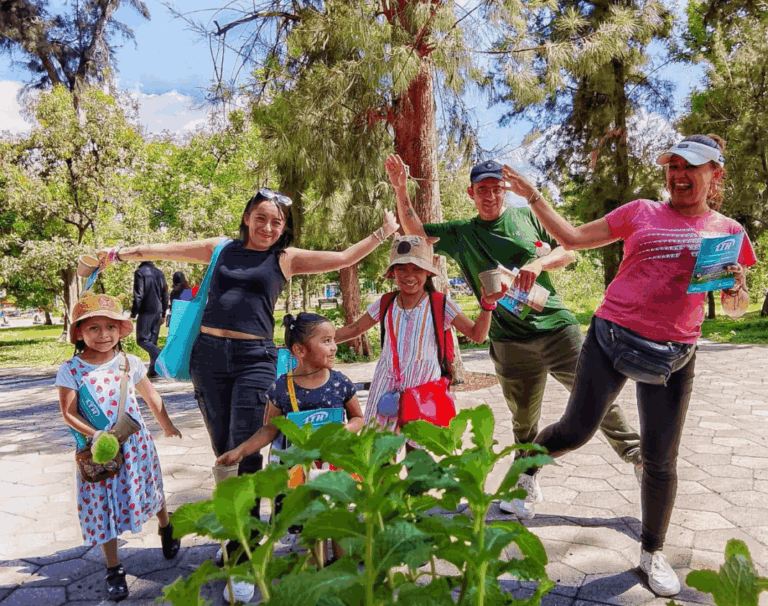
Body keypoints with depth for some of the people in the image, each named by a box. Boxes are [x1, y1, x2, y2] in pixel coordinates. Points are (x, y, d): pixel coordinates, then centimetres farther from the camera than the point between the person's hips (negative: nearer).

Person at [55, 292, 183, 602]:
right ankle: (114, 569, 24)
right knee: (103, 507, 7)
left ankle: (166, 527, 47)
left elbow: (151, 397, 8)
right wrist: (95, 435, -23)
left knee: (149, 492, 16)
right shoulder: (71, 369, -10)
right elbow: (68, 412, -11)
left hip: (135, 445, 1)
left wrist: (166, 425, 19)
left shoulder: (129, 362, -4)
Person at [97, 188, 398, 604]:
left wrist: (383, 233, 4)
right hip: (208, 354, 3)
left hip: (254, 358, -3)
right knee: (223, 452, 10)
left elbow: (344, 259, 4)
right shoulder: (222, 249, 14)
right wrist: (123, 252, 15)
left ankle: (242, 558, 3)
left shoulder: (286, 258, 7)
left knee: (244, 453, -7)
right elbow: (167, 250, 20)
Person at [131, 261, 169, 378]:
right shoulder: (159, 273, 12)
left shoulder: (140, 272, -7)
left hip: (146, 312, -6)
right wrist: (163, 314, 18)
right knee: (152, 341, 10)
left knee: (142, 340, -2)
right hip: (157, 311, 6)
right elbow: (165, 295, 13)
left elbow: (138, 295, -14)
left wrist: (133, 313, -9)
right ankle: (153, 370, 9)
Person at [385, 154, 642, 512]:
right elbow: (416, 232, 7)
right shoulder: (461, 233, 10)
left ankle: (636, 458, 23)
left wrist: (539, 263, -12)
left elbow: (568, 252, 9)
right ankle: (527, 485, 30)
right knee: (524, 421, 10)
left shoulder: (528, 217, 9)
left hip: (556, 326, 0)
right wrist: (400, 190, -5)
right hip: (510, 342, 0)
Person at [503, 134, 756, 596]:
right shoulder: (641, 213, 5)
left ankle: (652, 552, 29)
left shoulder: (729, 232, 8)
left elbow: (736, 308, 14)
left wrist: (736, 287, -9)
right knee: (577, 430, -1)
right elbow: (573, 238, 7)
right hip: (612, 336, -1)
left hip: (673, 354, 1)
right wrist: (534, 197, 4)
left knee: (661, 460, 7)